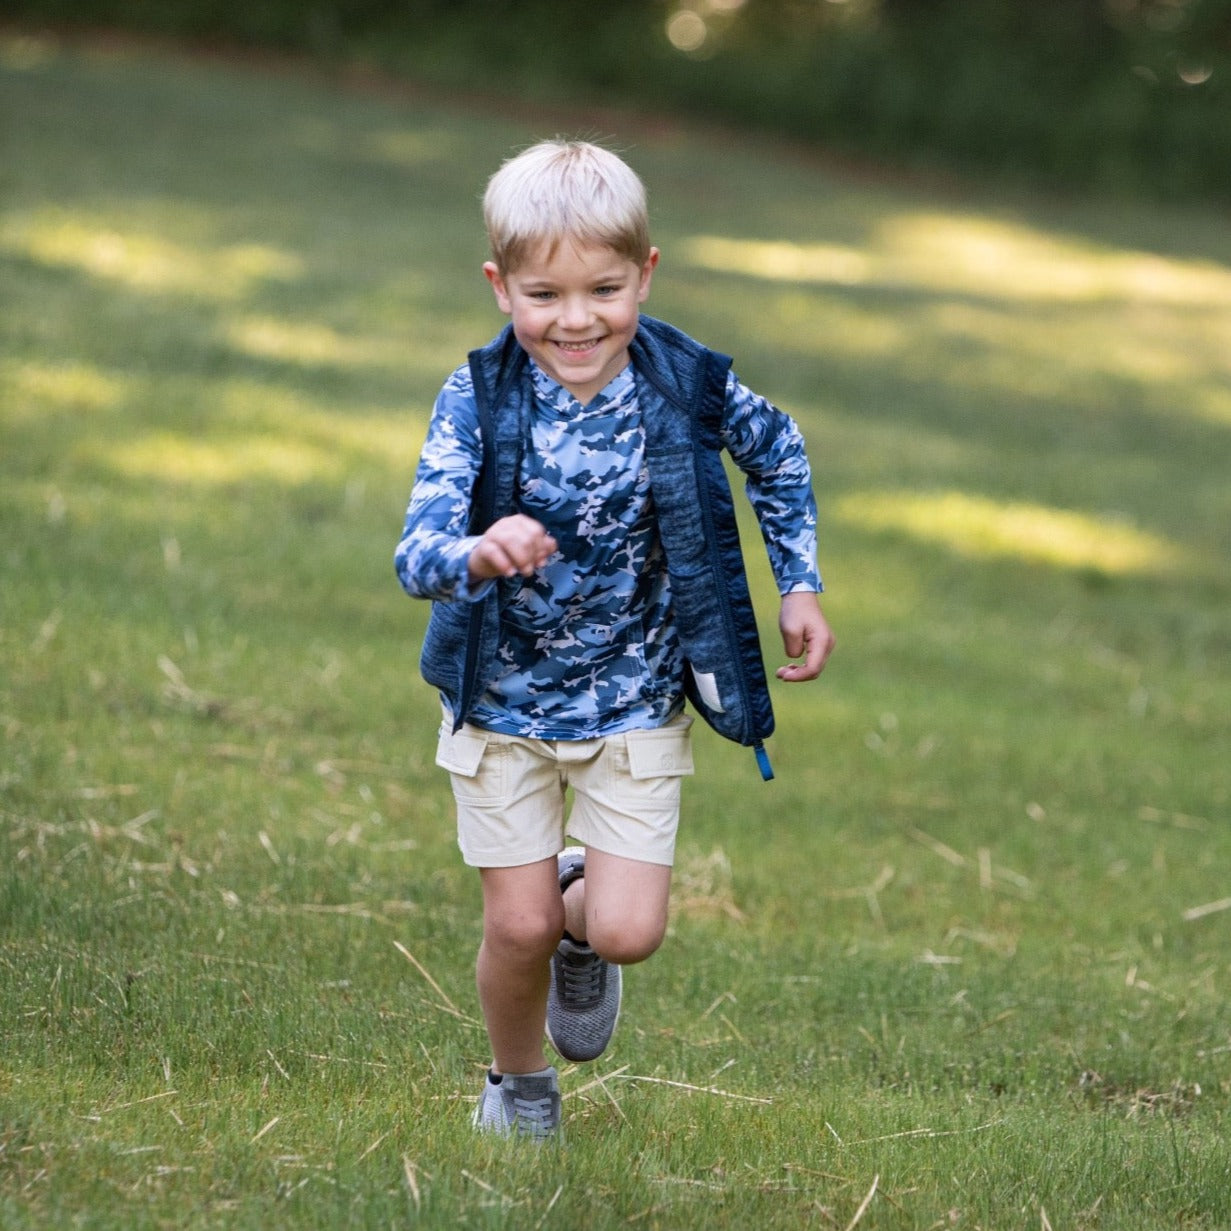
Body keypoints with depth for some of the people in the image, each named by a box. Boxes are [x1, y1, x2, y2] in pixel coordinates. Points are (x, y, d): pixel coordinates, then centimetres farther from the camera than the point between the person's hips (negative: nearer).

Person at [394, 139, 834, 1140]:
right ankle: (519, 1089, 34)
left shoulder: (689, 388, -15)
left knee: (628, 932, -8)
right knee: (519, 928, 3)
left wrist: (800, 585, 6)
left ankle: (582, 917, 31)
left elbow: (779, 456, 9)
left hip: (636, 708, 1)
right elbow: (415, 557, -30)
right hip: (504, 702, -1)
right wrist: (477, 553, -52)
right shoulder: (476, 401, -19)